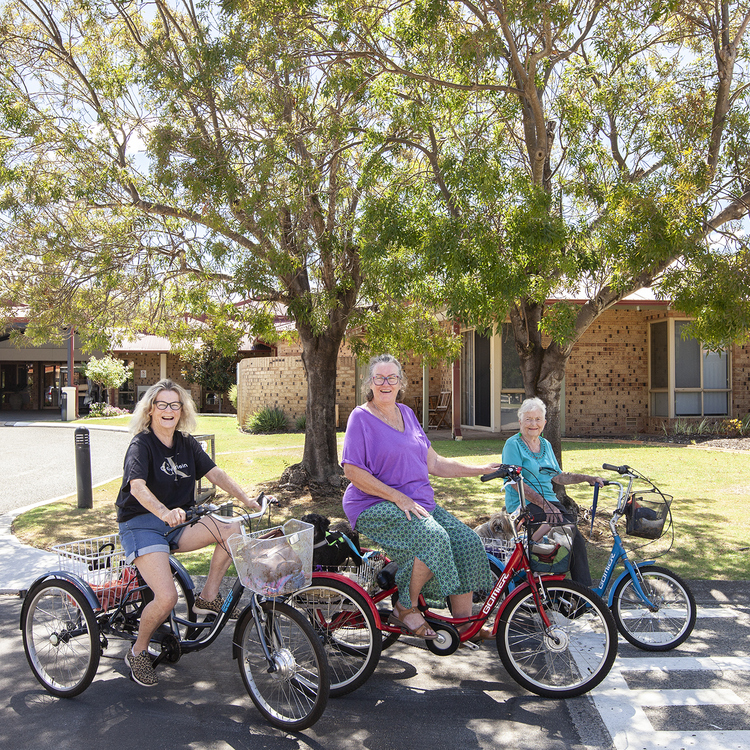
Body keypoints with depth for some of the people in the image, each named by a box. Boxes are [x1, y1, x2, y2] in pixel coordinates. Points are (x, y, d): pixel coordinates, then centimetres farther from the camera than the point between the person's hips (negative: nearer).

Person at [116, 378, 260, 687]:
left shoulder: (186, 443, 7)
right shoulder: (141, 444, -12)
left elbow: (215, 473, 0)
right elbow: (137, 487, -28)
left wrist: (246, 499, -15)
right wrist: (164, 513, -47)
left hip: (177, 523, 6)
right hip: (141, 525, -6)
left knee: (232, 528, -19)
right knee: (167, 597, -22)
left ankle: (207, 598, -3)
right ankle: (137, 652, 8)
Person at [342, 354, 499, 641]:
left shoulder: (406, 413, 14)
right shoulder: (361, 417, -6)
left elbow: (434, 463, 13)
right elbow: (353, 472, -14)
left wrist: (481, 470, 5)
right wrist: (399, 498, -19)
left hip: (417, 502, 7)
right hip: (375, 506, -7)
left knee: (467, 540, -10)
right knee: (433, 536, -30)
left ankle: (463, 623, 2)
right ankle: (405, 608, -10)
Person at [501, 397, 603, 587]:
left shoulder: (546, 445, 18)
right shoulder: (513, 444, -4)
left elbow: (558, 477, 20)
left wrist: (586, 478, 6)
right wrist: (544, 504, -19)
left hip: (550, 501, 6)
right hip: (523, 504, -6)